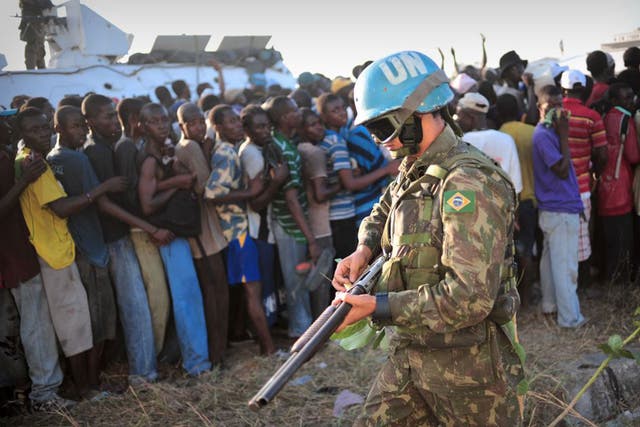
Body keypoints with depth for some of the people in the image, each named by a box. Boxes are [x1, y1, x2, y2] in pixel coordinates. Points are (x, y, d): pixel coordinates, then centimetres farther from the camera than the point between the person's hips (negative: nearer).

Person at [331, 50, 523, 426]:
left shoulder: (469, 184, -22)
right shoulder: (412, 171, 7)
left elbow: (470, 298, -29)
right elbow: (380, 214, 27)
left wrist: (378, 306, -24)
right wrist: (363, 250, 4)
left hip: (467, 364, -8)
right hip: (409, 353, 8)